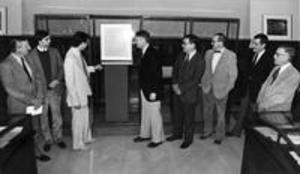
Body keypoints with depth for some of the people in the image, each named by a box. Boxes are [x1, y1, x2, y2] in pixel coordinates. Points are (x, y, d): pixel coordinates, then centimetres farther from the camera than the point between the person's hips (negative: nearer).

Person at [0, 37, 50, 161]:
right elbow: (10, 89, -17)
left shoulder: (27, 60, 7)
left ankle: (37, 152, 32)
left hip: (33, 104, 6)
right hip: (19, 107, -6)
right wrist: (30, 100, -17)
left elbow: (36, 80, 9)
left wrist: (38, 98, -5)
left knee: (35, 131, 15)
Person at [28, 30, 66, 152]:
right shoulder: (31, 55, -3)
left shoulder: (54, 52, 5)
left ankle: (58, 138, 21)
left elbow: (61, 67, 8)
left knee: (57, 115, 6)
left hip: (55, 89, 2)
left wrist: (58, 80, -7)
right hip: (41, 91, -2)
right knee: (43, 117, 8)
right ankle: (48, 140, 22)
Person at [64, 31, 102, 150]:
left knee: (85, 116, 22)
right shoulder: (70, 58, -25)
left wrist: (93, 68, 18)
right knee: (78, 119, 7)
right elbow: (69, 81, -24)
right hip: (77, 95, -9)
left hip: (83, 92, 9)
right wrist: (75, 100, -22)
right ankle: (77, 144, 25)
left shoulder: (78, 54, 2)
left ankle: (86, 138, 41)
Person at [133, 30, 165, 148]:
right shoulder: (144, 53, 9)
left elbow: (157, 74, -21)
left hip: (152, 91, -9)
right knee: (145, 113, 19)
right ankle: (145, 134, 35)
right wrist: (143, 88, 14)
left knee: (154, 114, 4)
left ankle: (157, 138, 18)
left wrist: (154, 91, -21)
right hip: (144, 89, 9)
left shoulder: (153, 54, -19)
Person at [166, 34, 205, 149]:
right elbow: (175, 70, 11)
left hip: (189, 94, -6)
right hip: (178, 92, 6)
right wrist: (174, 84, -4)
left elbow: (195, 80, -18)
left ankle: (188, 139, 29)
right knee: (177, 114, 20)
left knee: (189, 118, 10)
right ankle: (177, 134, 41)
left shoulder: (199, 61, -17)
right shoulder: (181, 56, 2)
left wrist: (181, 88, -17)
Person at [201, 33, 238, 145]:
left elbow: (233, 74, -8)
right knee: (207, 111, 15)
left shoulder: (231, 55, -11)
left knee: (220, 114, 9)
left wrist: (227, 89, -10)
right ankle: (208, 131, 35)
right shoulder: (208, 53, 4)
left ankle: (219, 135, 26)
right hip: (207, 88, 4)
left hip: (221, 90, -4)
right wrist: (203, 82, 3)